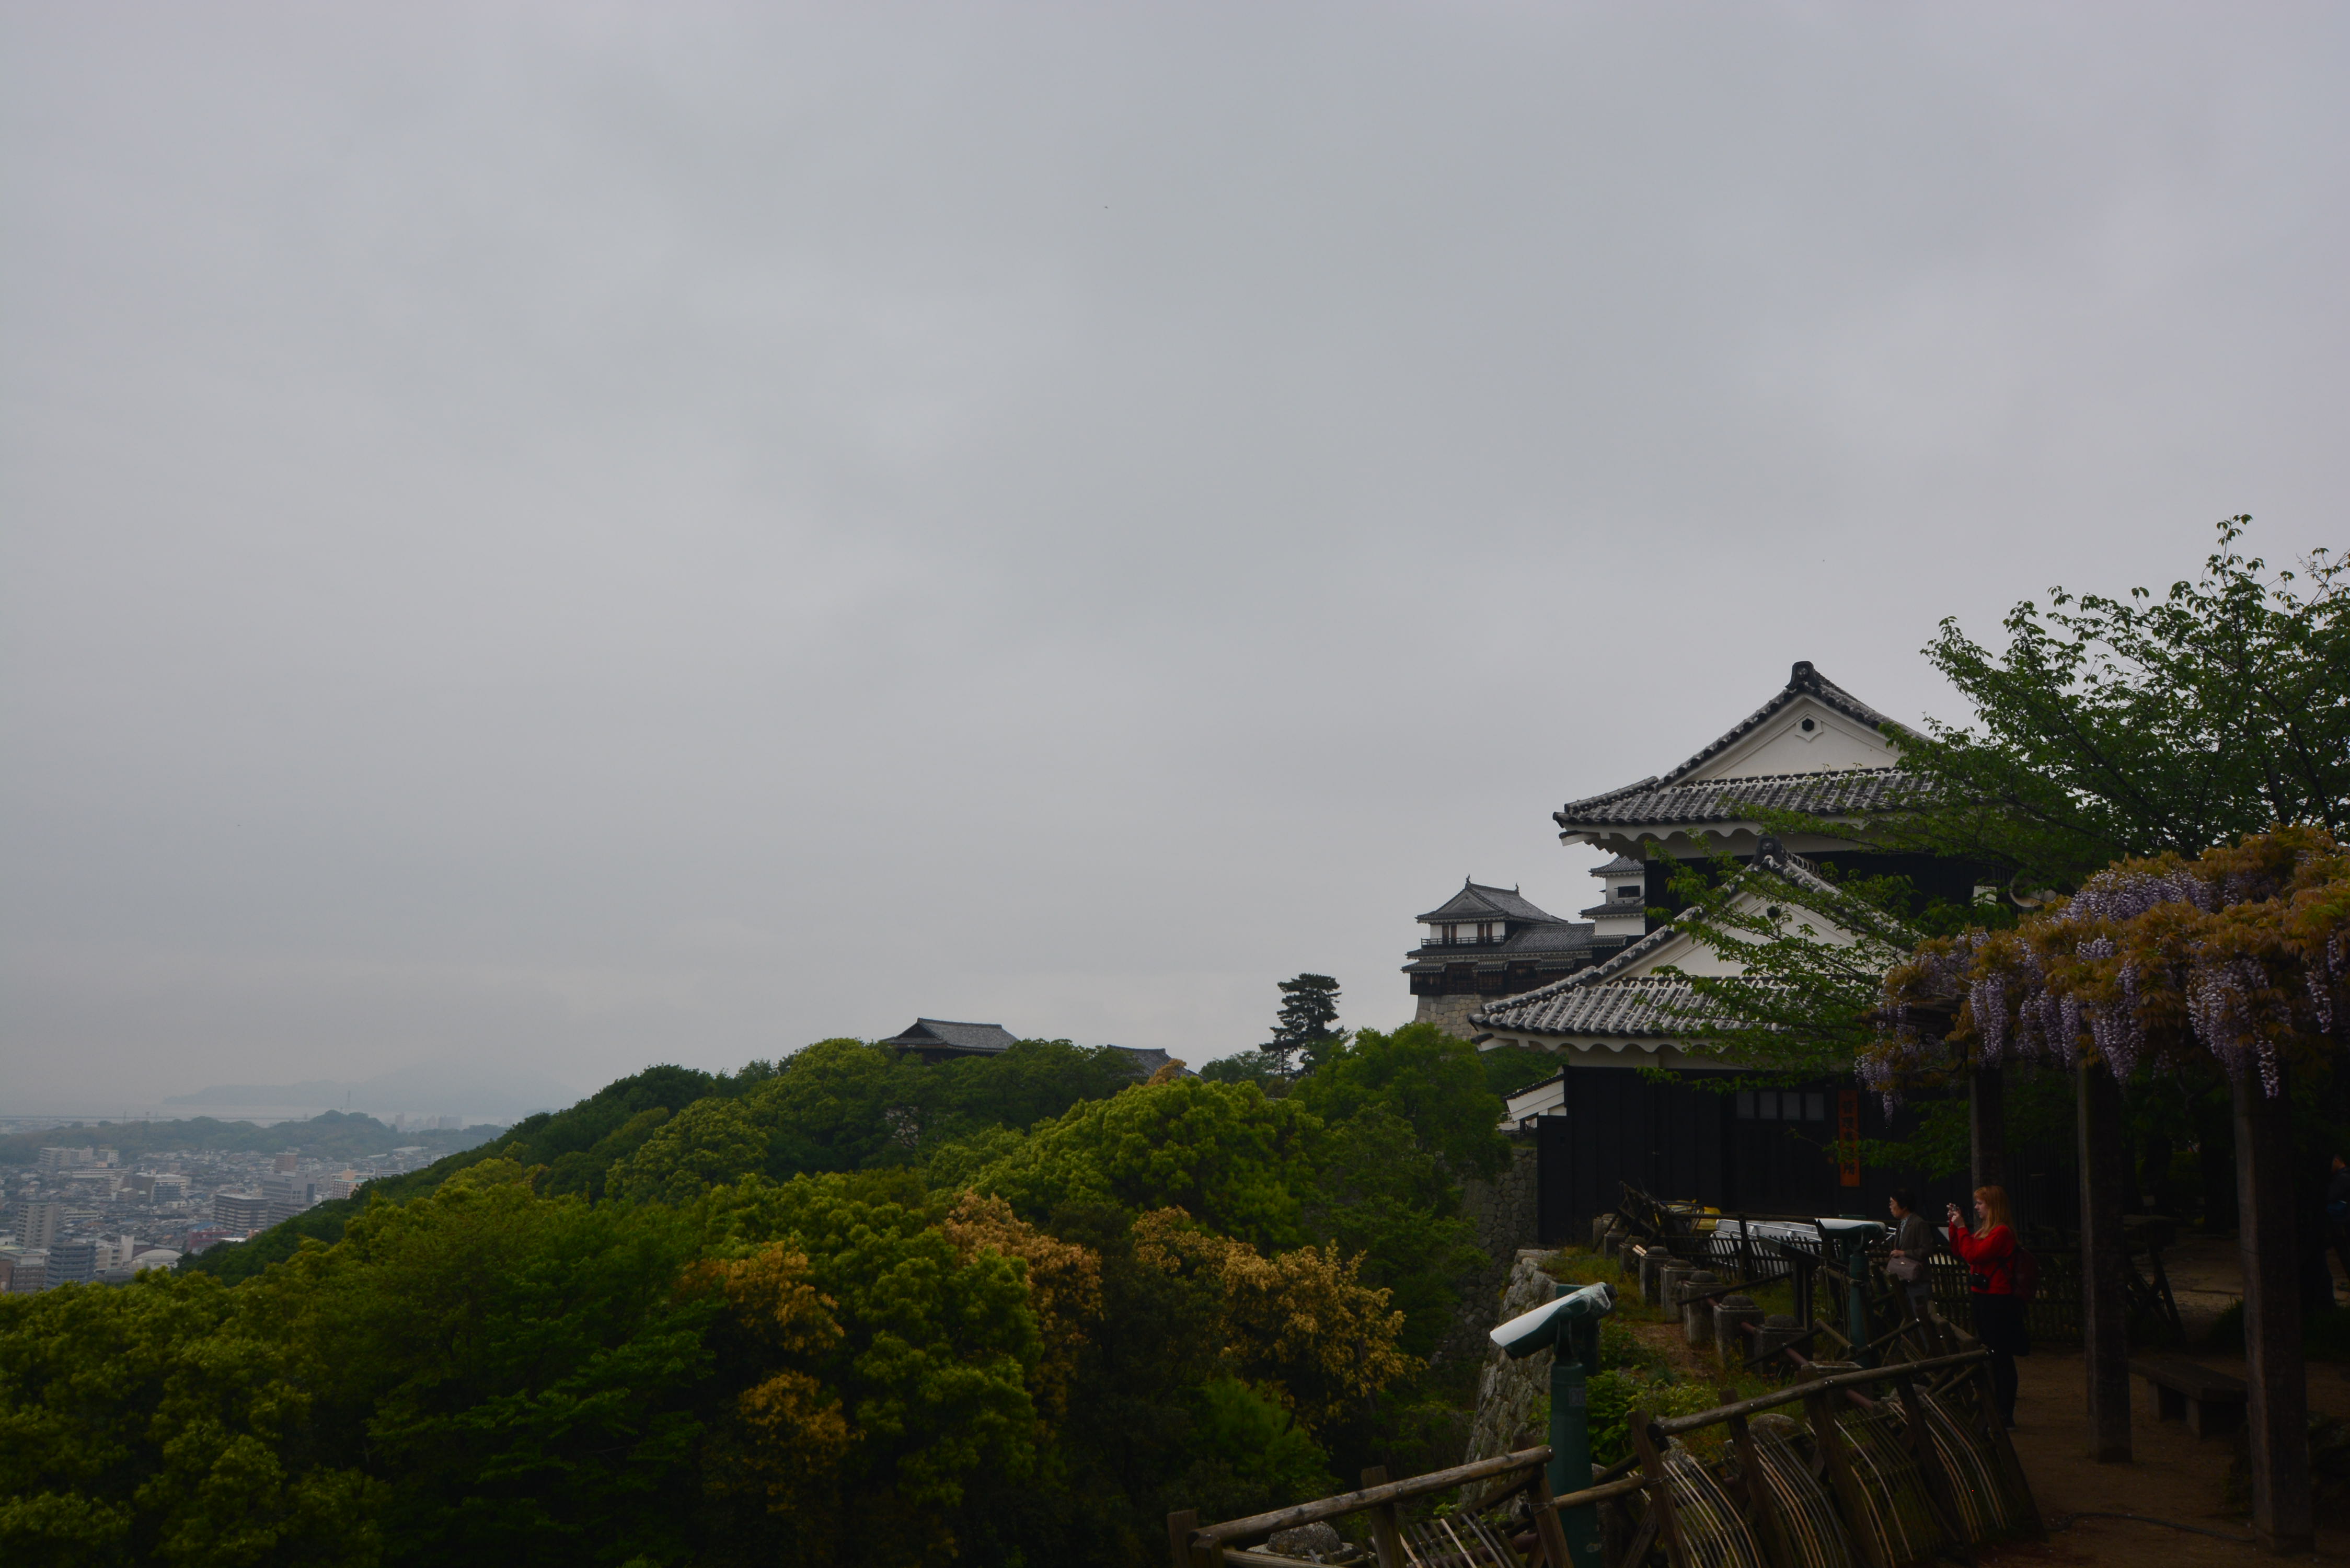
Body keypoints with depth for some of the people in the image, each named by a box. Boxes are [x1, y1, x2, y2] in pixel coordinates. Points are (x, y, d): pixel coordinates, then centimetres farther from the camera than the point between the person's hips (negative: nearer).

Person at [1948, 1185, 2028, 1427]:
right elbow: (1958, 1250, 19)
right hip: (1982, 1298, 10)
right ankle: (1996, 1409, 24)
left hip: (1998, 1302, -10)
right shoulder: (1985, 1230, 14)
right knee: (1992, 1359, 16)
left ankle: (2006, 1415, 0)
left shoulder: (2002, 1232, -16)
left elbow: (1973, 1254, -24)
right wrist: (1954, 1223, 11)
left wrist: (1961, 1227, -16)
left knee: (2001, 1357, -4)